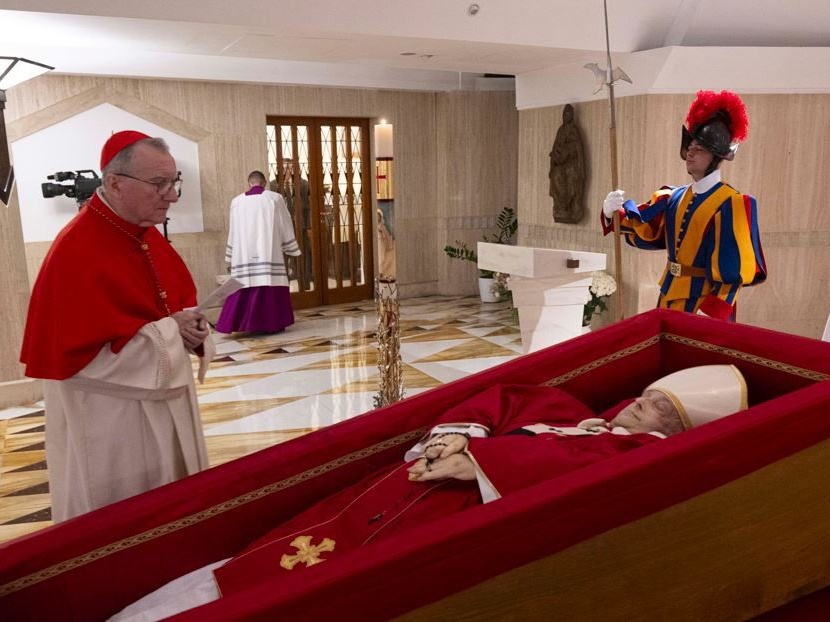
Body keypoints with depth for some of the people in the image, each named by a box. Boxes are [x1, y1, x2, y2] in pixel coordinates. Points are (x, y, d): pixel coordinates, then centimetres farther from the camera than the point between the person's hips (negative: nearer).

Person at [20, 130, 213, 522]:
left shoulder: (149, 236, 3)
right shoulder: (75, 253, -23)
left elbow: (183, 300, 14)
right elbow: (78, 353, -25)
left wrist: (189, 327, -9)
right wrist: (169, 330, -20)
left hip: (165, 402, 8)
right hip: (109, 423, -8)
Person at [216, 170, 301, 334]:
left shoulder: (237, 201, 8)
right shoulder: (274, 198, 1)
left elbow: (233, 231, 13)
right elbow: (286, 226, 4)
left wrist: (231, 255, 20)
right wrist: (291, 249, 12)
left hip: (244, 254, 3)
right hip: (269, 252, -2)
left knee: (246, 283, 5)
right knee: (270, 283, 1)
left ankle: (238, 322, 4)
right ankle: (272, 323, 2)